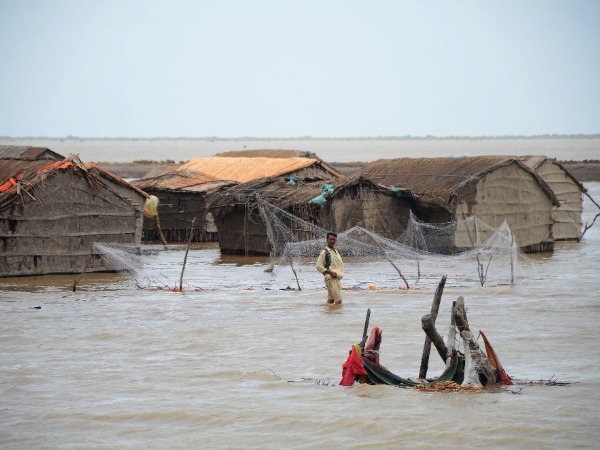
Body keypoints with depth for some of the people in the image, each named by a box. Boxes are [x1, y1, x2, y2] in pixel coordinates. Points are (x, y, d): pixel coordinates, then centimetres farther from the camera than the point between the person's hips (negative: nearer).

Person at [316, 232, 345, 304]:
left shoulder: (336, 252, 20)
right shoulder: (324, 252, -5)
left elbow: (341, 265, 29)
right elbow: (319, 266, -11)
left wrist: (341, 274, 9)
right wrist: (330, 272, -18)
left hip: (338, 279, 8)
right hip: (331, 279, -8)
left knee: (331, 300, 10)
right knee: (338, 300, -15)